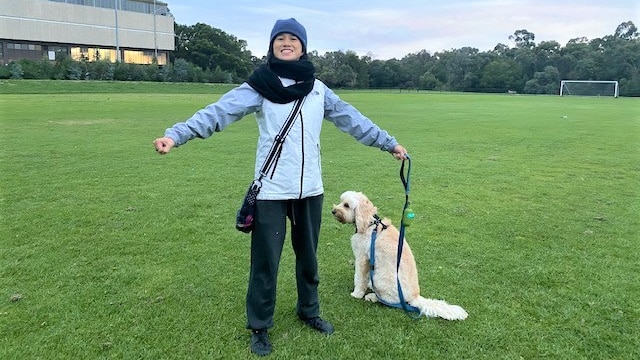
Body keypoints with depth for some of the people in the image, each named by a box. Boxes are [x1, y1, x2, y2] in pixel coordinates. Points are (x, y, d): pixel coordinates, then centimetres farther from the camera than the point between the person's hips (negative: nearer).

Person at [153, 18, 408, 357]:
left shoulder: (317, 88, 7)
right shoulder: (259, 86, -5)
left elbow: (352, 119, 13)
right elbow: (219, 111, -16)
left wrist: (389, 143, 17)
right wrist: (175, 134, -30)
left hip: (310, 189, 4)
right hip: (271, 190, -4)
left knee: (308, 255, 18)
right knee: (266, 260, 5)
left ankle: (309, 311, 40)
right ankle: (259, 326, 25)